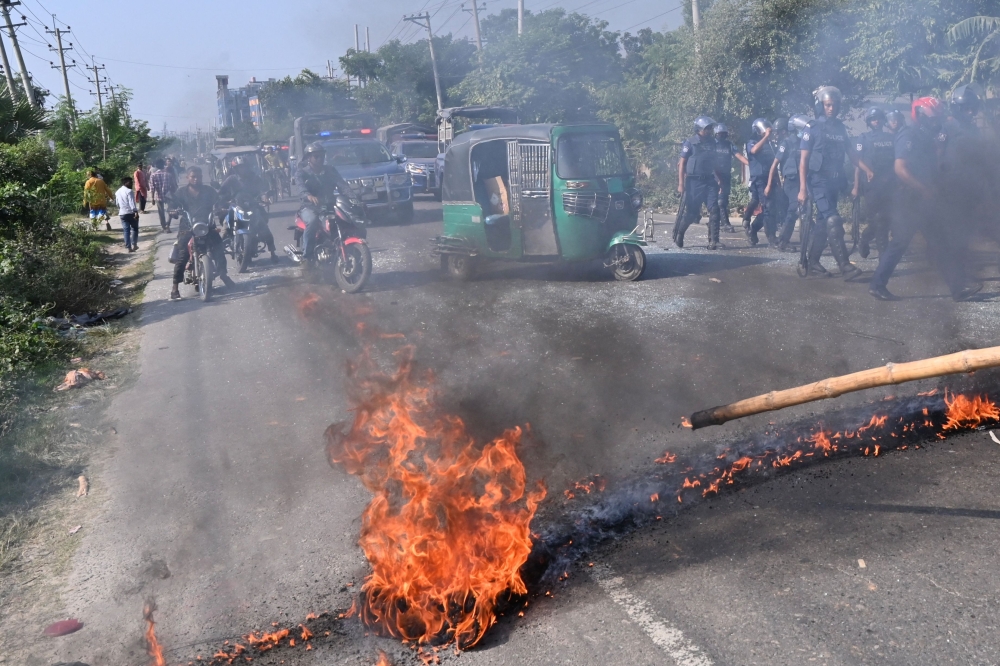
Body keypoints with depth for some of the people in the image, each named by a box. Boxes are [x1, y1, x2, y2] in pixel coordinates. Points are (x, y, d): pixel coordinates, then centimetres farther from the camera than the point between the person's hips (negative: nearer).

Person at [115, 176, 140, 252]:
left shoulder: (117, 192, 12)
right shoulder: (129, 191, -12)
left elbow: (117, 203, 19)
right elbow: (132, 203, -21)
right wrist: (136, 212, -25)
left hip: (122, 214, 6)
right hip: (131, 213, -6)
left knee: (126, 230, 5)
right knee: (134, 229, 10)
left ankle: (128, 247, 0)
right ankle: (134, 245, 6)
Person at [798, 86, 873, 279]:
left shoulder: (841, 128, 12)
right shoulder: (812, 128, -4)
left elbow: (851, 153, 13)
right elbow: (803, 160, -6)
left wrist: (867, 170, -2)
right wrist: (802, 189, -12)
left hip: (835, 182, 6)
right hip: (818, 181, -6)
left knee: (822, 223, 8)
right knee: (833, 220, -15)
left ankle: (812, 264, 14)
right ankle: (844, 265, -16)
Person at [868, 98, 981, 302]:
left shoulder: (927, 139, 15)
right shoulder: (909, 136, -11)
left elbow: (933, 173, 19)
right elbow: (900, 169, -22)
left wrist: (938, 151, 6)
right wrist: (924, 189, -20)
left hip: (925, 200, 9)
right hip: (909, 200, -9)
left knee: (941, 244, 6)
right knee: (899, 243, -5)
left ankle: (959, 287, 7)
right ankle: (877, 285, 5)